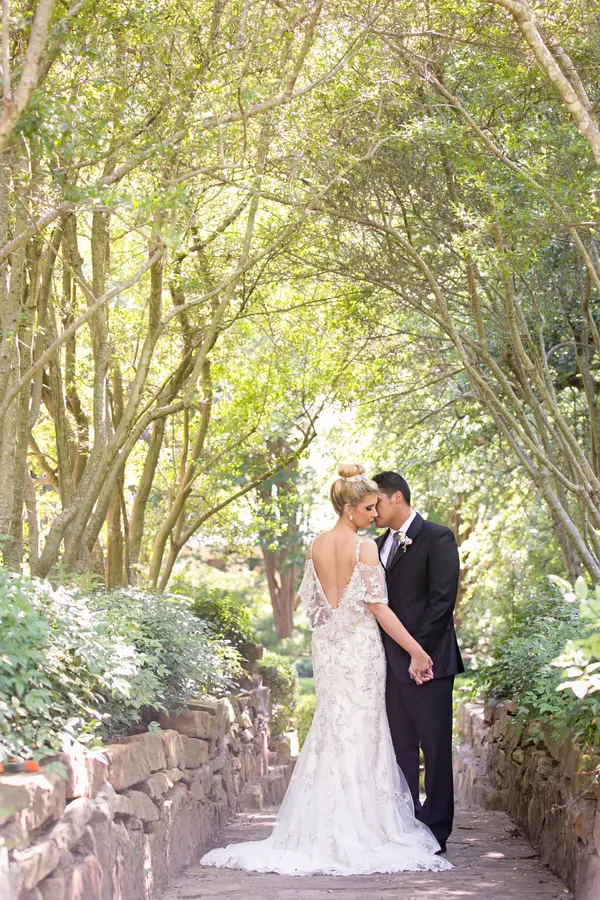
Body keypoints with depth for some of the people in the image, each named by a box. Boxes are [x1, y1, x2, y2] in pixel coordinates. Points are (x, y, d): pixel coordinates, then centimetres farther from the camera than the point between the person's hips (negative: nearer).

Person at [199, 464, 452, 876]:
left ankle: (320, 828, 11)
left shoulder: (316, 546, 5)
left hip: (327, 648, 6)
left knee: (330, 731, 12)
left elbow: (312, 602, 10)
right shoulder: (365, 547, -13)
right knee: (361, 734, 0)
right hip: (361, 648, -6)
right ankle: (359, 830, 2)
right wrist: (418, 652, -12)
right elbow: (379, 608, -16)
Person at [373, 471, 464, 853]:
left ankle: (436, 830, 6)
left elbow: (442, 600, -13)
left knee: (435, 748, 0)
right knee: (401, 749, 9)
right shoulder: (380, 545, 17)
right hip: (393, 663, 7)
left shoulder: (437, 538, -6)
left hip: (428, 661, -7)